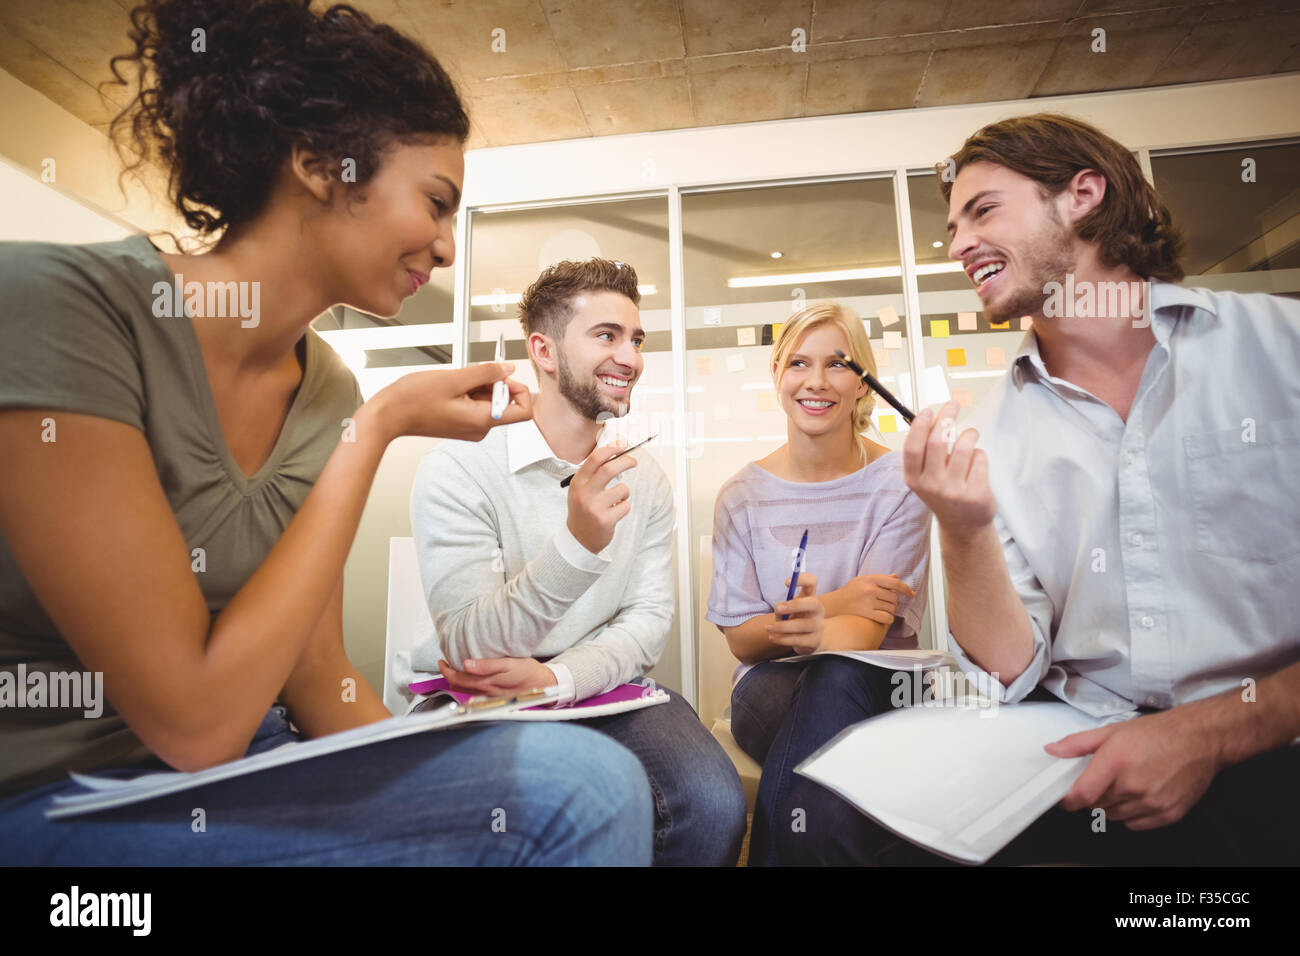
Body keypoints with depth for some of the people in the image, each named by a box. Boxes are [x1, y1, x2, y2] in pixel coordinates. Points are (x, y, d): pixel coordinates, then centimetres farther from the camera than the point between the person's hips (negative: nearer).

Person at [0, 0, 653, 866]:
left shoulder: (328, 390, -2)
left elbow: (312, 674, 2)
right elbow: (195, 720, -24)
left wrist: (454, 773, -10)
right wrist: (379, 428, -20)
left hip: (234, 768, 5)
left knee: (600, 784, -12)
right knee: (580, 796, -20)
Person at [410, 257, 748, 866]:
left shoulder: (643, 479, 3)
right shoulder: (457, 467, -12)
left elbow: (650, 619, -1)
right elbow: (468, 645, -18)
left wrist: (556, 677, -21)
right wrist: (577, 542, -34)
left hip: (601, 688, 4)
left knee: (713, 803, -22)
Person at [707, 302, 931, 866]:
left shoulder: (898, 482, -4)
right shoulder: (742, 497, 0)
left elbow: (871, 626, -14)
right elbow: (739, 638, -2)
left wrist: (819, 632, -39)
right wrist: (834, 603, -19)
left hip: (873, 682, 1)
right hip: (772, 685, 0)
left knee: (837, 677, -36)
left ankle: (774, 849, -21)